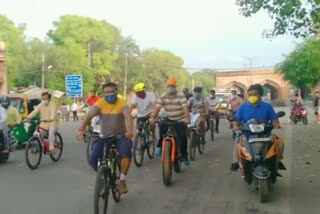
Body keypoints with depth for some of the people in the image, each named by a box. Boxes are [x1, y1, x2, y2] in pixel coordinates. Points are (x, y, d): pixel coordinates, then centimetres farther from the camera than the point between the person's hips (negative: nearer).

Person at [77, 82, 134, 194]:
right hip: (104, 136, 2)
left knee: (126, 153, -31)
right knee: (92, 160, -14)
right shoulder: (100, 103, -8)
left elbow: (128, 117, -28)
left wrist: (129, 131, -49)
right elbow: (89, 116, -21)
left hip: (120, 136, -2)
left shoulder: (122, 103, -12)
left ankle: (122, 180, -10)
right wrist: (81, 129, -39)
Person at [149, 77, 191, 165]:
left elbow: (185, 108, -27)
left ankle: (184, 156, 3)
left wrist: (187, 119, -42)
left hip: (180, 120, -4)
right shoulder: (163, 97, -5)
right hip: (169, 120, 4)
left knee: (182, 137, -15)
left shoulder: (181, 96, -16)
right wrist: (152, 117, -31)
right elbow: (157, 108, -14)